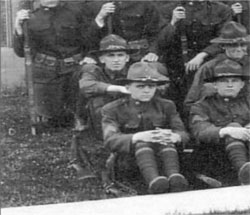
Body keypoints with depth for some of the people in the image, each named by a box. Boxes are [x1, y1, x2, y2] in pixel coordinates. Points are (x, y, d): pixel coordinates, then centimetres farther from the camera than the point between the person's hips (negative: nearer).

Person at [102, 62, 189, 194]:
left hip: (162, 154, 2)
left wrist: (174, 137, -26)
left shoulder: (166, 106, 13)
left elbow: (183, 134, 2)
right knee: (142, 143, -33)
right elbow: (110, 140, -13)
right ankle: (154, 182, -60)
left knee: (165, 140, -29)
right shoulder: (113, 110, 4)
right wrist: (137, 137, -33)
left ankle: (174, 177, -55)